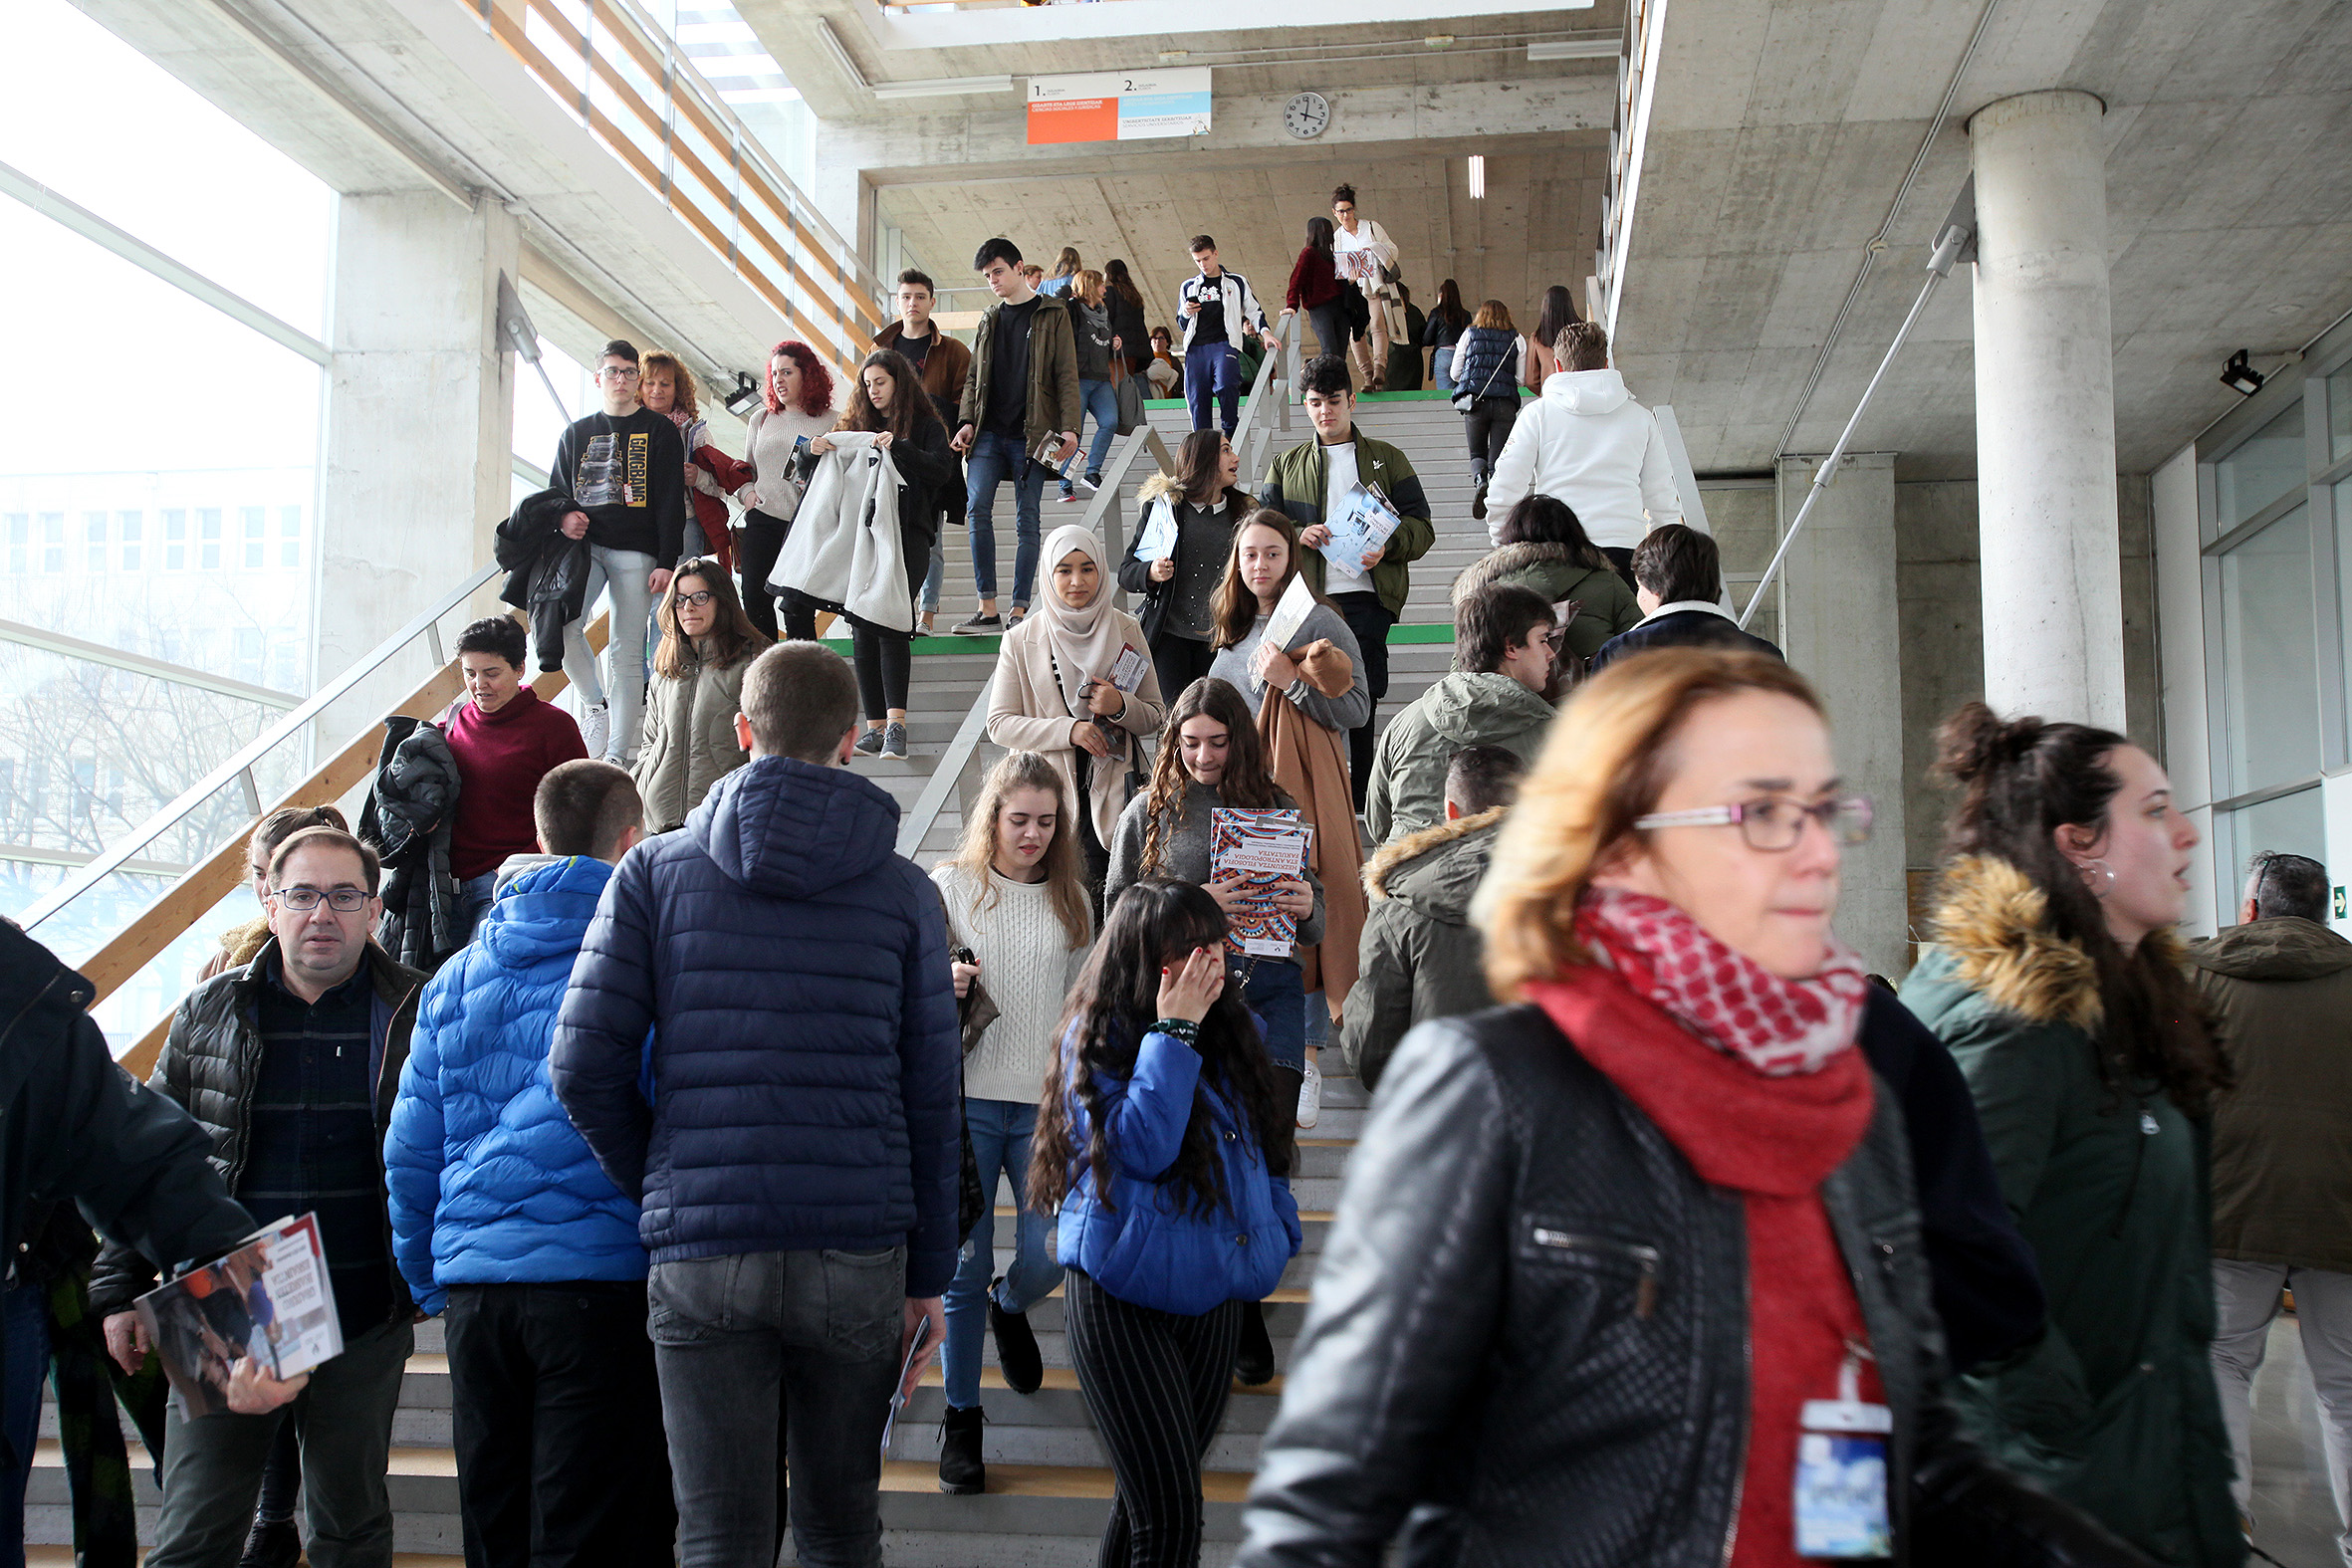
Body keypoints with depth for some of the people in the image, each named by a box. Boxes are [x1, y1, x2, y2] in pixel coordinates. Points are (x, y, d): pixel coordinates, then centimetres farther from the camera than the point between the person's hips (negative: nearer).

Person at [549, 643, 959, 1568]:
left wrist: (656, 1188, 12)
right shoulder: (904, 893, 4)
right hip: (859, 1254, 1)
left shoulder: (655, 872, 3)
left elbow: (582, 1067, -3)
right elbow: (932, 1098, 3)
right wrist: (929, 1274, 10)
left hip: (699, 1255, 0)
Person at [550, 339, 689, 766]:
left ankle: (618, 754, 0)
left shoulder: (659, 430, 6)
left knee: (627, 653, -4)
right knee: (561, 626, -20)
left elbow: (670, 501, 1)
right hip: (586, 545, 3)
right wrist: (564, 517, -3)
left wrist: (666, 562, -8)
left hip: (637, 553, -3)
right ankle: (595, 702, 4)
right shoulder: (577, 433, 16)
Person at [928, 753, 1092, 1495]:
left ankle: (1010, 1307, 37)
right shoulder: (949, 887, 1)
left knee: (1050, 1258, 0)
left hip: (1047, 1103, 2)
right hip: (967, 1099, -2)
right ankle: (960, 1415, 16)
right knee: (964, 1269, -1)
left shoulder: (1071, 899, 10)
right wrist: (943, 987, -16)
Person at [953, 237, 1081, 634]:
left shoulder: (1052, 314, 5)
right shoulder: (989, 319, 18)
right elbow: (974, 377, 19)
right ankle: (987, 609, -10)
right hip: (989, 433, 3)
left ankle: (1019, 611, 1)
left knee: (1027, 519, -3)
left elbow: (1066, 375, -1)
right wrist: (966, 420, 3)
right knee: (977, 508, -12)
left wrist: (1068, 427, -12)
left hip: (1032, 434, -3)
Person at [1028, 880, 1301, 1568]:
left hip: (1211, 1296, 6)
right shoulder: (1097, 1039, -10)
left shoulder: (1231, 1030, 8)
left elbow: (1261, 1143, 19)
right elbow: (1141, 1145, -22)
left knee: (1149, 1498, 16)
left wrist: (1278, 1236, 15)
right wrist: (1173, 1032, -20)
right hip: (1122, 1301, -6)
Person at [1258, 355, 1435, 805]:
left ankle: (1359, 798, 3)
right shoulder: (1286, 465, 19)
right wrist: (1298, 535, -8)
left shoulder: (1387, 459, 14)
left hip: (1365, 596, -1)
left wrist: (1387, 546, -13)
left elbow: (1422, 528, 8)